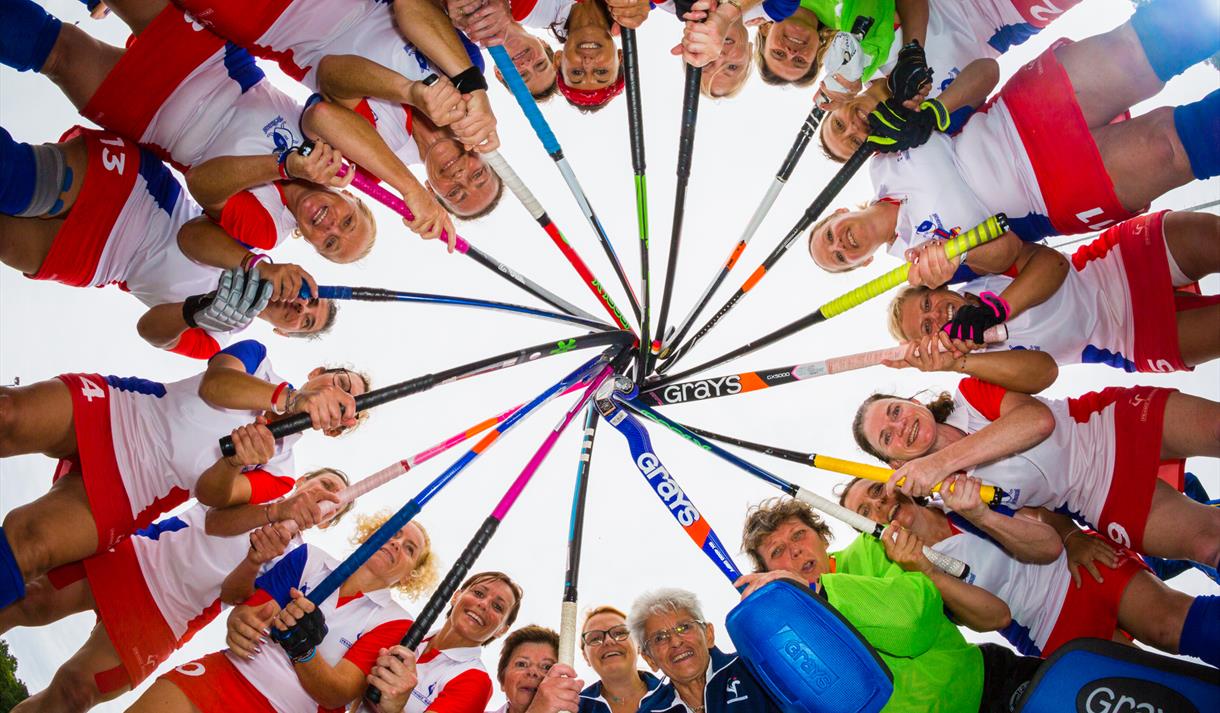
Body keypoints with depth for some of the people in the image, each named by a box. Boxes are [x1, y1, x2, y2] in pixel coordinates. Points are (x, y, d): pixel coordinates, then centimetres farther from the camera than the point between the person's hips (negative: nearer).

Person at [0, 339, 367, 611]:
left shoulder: (278, 472, 8)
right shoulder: (258, 358, 7)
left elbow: (211, 493, -8)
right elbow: (214, 383, -15)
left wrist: (237, 462, -31)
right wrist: (290, 398, -29)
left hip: (124, 493, 0)